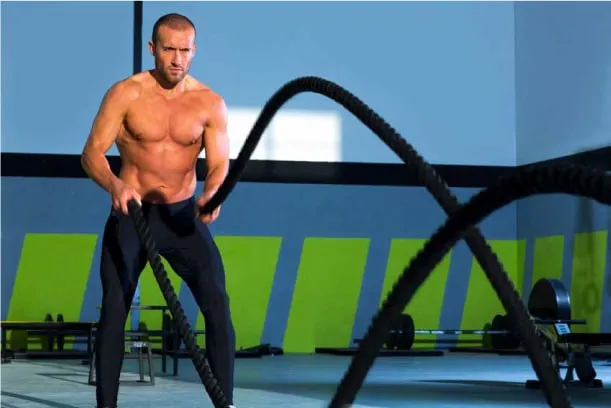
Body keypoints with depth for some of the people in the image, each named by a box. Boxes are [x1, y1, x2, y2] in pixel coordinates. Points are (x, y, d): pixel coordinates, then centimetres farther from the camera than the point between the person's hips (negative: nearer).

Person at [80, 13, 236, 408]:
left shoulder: (210, 103, -5)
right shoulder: (126, 93, -10)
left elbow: (220, 164, -8)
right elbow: (91, 153, -13)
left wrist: (211, 195, -32)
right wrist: (114, 184, -34)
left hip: (183, 214, 2)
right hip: (131, 213, -1)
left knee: (218, 304, -9)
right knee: (114, 308, -8)